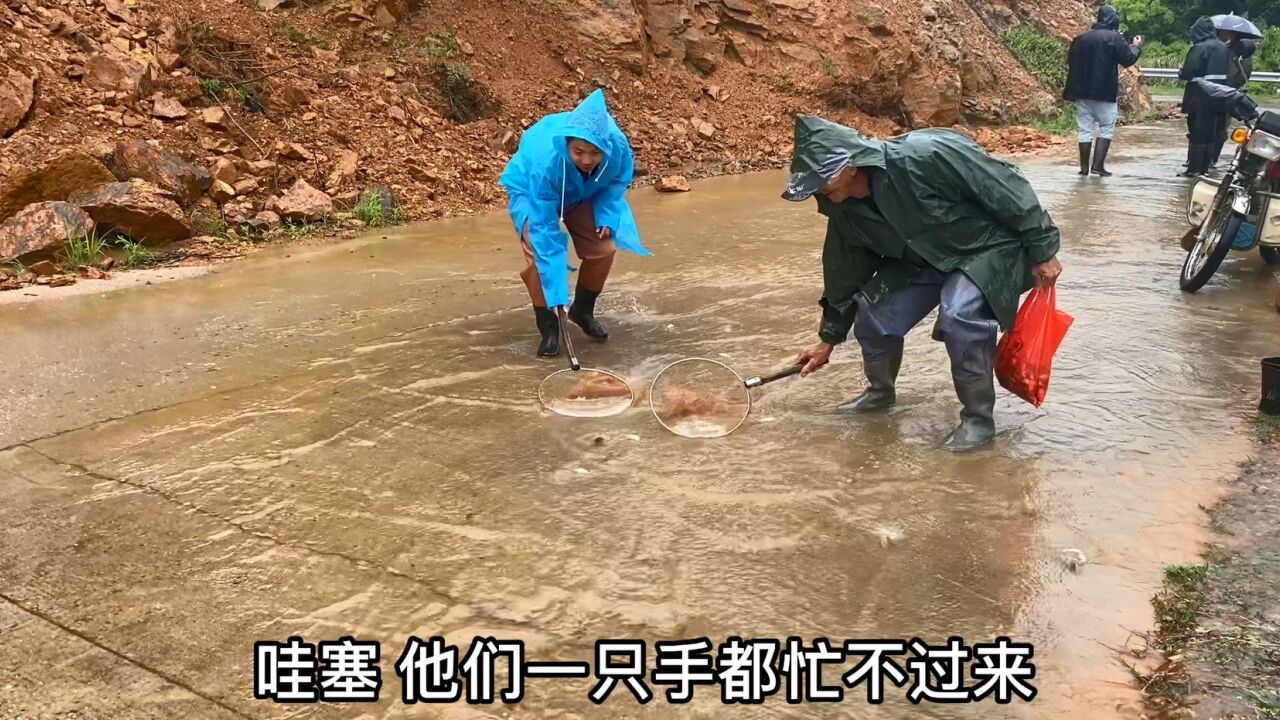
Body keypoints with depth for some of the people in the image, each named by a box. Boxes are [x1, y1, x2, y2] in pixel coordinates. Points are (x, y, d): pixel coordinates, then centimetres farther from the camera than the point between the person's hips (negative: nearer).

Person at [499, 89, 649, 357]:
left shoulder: (618, 145, -34)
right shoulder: (545, 160, -44)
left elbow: (620, 178, -7)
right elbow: (545, 229, -40)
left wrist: (607, 215, -21)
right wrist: (557, 293, -41)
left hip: (583, 193, 4)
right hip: (531, 191, -4)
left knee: (603, 248, -8)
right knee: (539, 253, -24)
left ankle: (583, 311, 19)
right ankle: (548, 326, -4)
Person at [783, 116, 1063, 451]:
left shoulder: (926, 155, -35)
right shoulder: (846, 210, -11)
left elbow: (1008, 188, -26)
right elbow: (844, 271, 5)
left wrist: (1042, 250, -20)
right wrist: (829, 337, 13)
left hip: (988, 247, -7)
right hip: (924, 259, 7)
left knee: (959, 313, -31)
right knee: (873, 311, -3)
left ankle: (979, 417, -12)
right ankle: (881, 390, 26)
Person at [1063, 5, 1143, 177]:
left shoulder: (1080, 38, 9)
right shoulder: (1114, 38, -7)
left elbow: (1071, 61, 14)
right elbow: (1128, 60, -3)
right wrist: (1136, 47, 14)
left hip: (1082, 92, 5)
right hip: (1105, 92, -4)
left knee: (1085, 129, 8)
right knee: (1107, 128, 5)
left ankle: (1084, 167, 9)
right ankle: (1098, 165, -3)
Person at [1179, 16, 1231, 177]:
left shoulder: (1199, 48, -13)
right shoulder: (1224, 48, 9)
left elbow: (1187, 73, -17)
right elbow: (1227, 72, 12)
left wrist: (1181, 72, 4)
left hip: (1201, 98, -7)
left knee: (1198, 133, -3)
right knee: (1211, 134, 11)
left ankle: (1194, 169, -1)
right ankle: (1205, 167, 15)